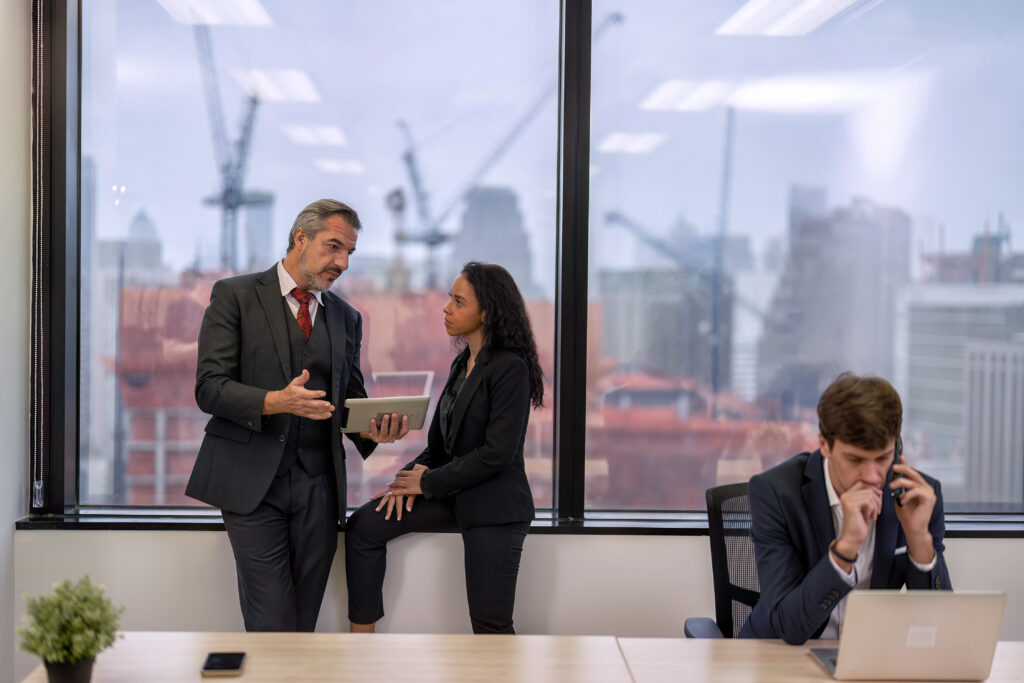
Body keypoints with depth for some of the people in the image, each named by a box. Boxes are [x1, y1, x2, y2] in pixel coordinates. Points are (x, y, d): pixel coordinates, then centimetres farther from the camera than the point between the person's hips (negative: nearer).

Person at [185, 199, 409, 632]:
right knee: (274, 626, -8)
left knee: (305, 622, 5)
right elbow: (209, 387, -6)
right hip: (253, 482, -4)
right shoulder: (235, 296, 1)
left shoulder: (346, 317, 15)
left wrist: (373, 429, -7)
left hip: (318, 483, 4)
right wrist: (276, 401, -23)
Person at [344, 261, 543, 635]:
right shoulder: (462, 364, 12)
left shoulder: (510, 368, -15)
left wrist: (428, 482, -13)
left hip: (494, 507, -8)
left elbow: (497, 453, -20)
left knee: (490, 628, -6)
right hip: (454, 495, 8)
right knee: (364, 526, -3)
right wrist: (409, 478, -3)